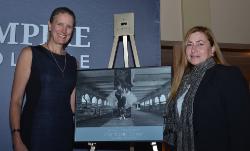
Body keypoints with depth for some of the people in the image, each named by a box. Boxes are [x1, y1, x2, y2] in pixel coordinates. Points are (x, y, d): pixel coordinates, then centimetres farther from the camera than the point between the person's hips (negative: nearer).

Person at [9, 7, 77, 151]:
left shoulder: (72, 62, 9)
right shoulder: (30, 53, -2)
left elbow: (72, 104, 11)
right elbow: (16, 101, -7)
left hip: (65, 134, 4)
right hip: (35, 132, -4)